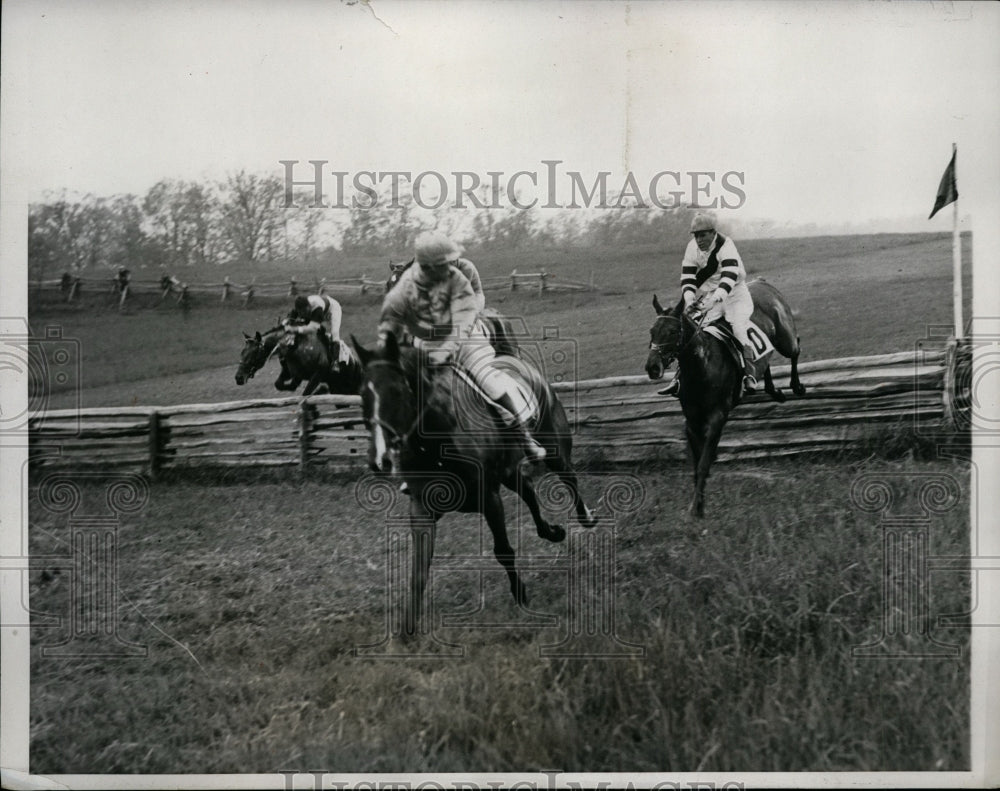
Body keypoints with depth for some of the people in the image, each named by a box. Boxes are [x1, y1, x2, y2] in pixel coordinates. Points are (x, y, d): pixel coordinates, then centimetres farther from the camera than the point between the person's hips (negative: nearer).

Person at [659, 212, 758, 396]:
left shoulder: (726, 246, -22)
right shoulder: (692, 247, -5)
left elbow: (729, 276, -36)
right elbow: (687, 277, -6)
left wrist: (715, 298, -50)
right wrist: (689, 299, -25)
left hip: (734, 293, -5)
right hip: (708, 296, 5)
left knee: (738, 327, -25)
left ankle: (749, 375, -21)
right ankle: (681, 377, 1)